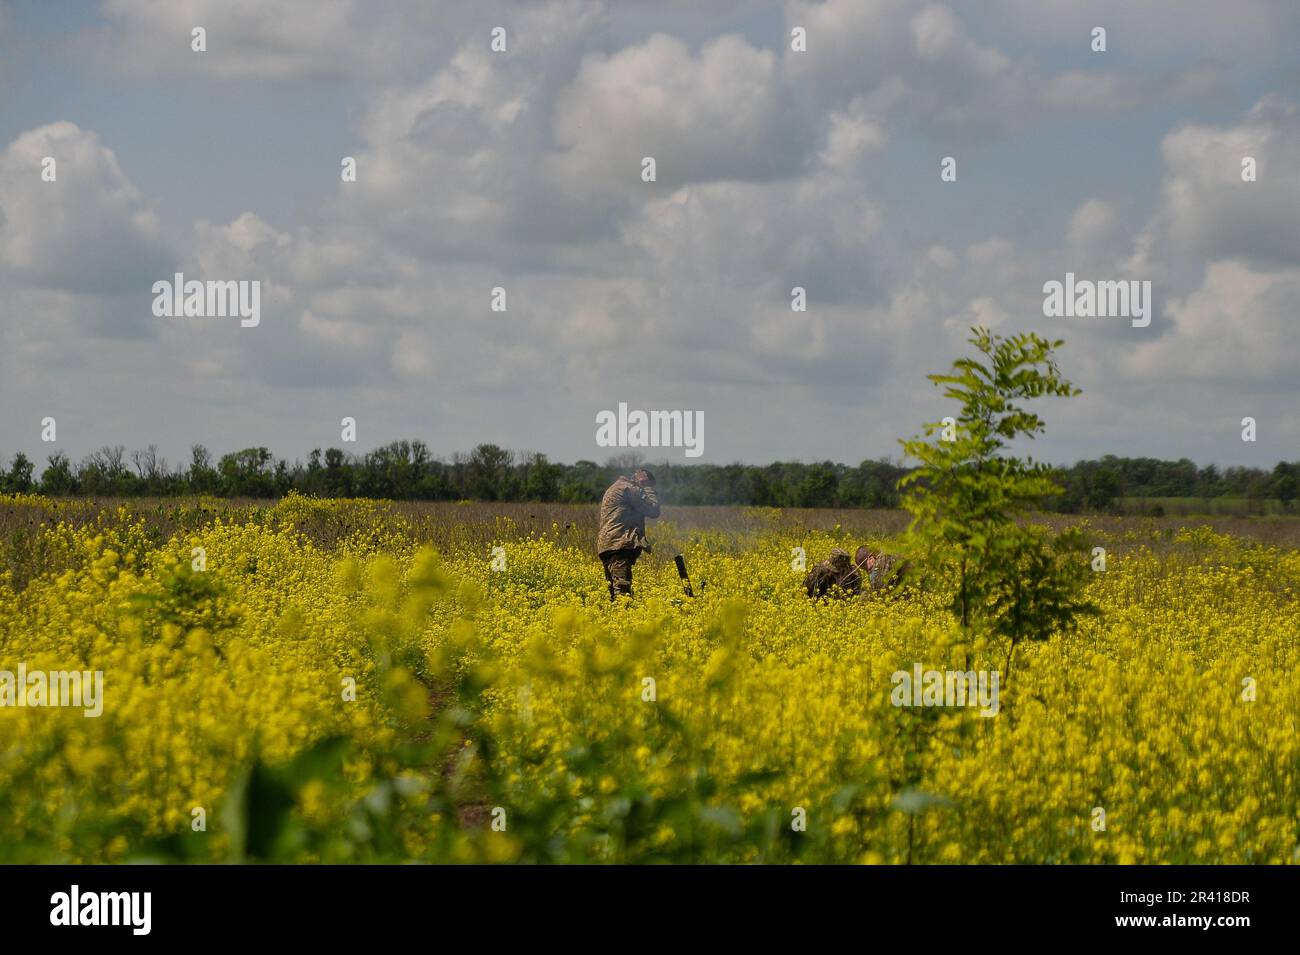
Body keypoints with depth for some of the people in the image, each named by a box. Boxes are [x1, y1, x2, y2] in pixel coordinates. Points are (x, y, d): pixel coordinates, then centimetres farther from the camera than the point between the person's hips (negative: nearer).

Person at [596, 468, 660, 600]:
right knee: (622, 589, -21)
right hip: (619, 545, -10)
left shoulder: (615, 488, 28)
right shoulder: (629, 489, -3)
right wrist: (648, 489, 6)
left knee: (615, 590, 7)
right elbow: (653, 510, -5)